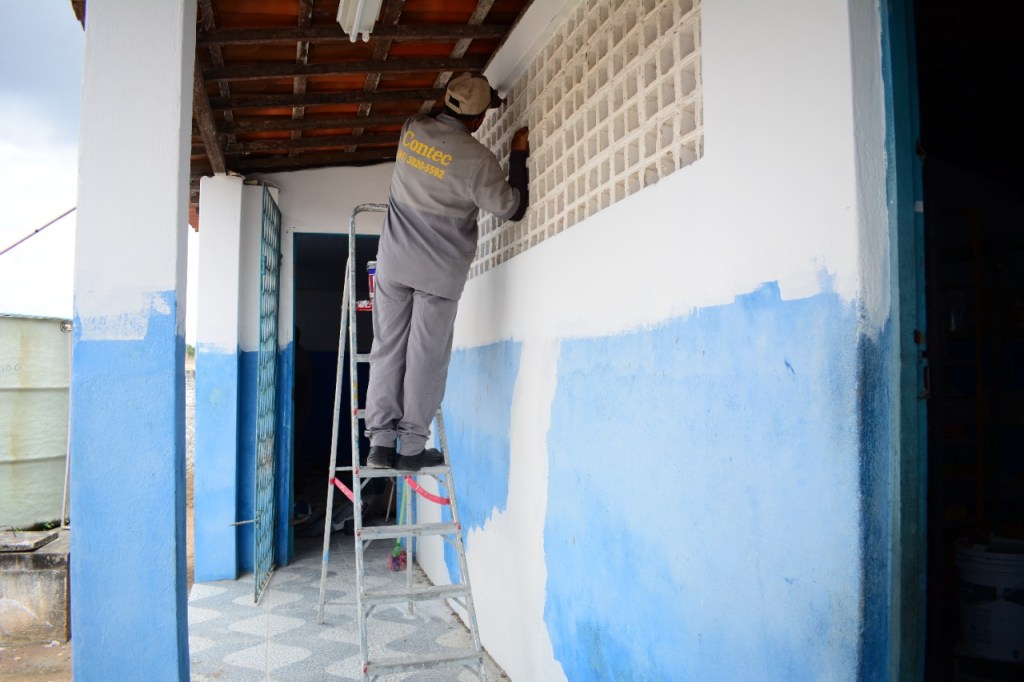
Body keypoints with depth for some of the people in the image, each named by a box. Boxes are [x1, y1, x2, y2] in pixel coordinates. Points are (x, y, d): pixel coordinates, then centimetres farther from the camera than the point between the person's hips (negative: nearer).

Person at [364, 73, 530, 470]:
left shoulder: (412, 128, 1)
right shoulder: (477, 159, -14)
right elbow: (511, 209, -2)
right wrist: (518, 157, 5)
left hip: (393, 263, 5)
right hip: (439, 272, -4)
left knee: (387, 351, 7)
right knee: (426, 357, 3)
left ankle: (381, 443, 8)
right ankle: (411, 447, 8)